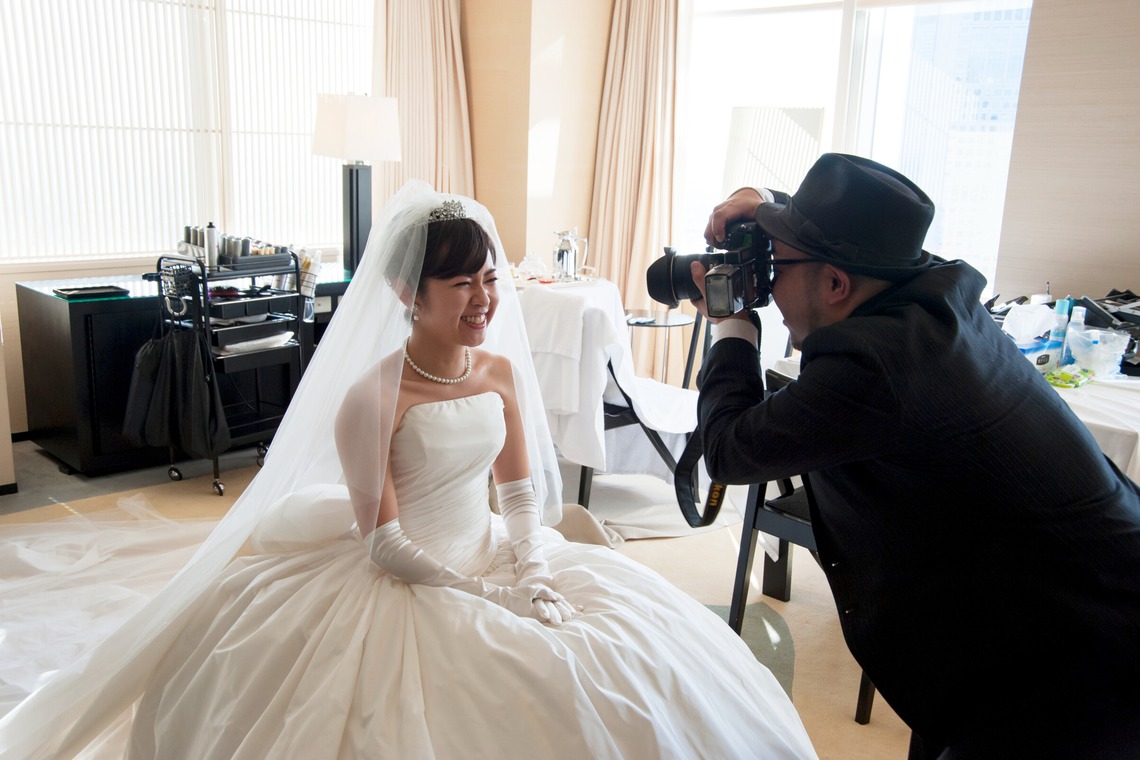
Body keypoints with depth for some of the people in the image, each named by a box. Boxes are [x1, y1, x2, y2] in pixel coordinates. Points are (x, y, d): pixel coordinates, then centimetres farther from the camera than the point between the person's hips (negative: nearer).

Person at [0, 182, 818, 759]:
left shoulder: (503, 370, -1)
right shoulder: (372, 399, -20)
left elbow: (521, 492, 6)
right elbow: (384, 545, -16)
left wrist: (530, 574, -9)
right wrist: (483, 594, -18)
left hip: (494, 558, 7)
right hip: (400, 587, -6)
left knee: (638, 650, 2)